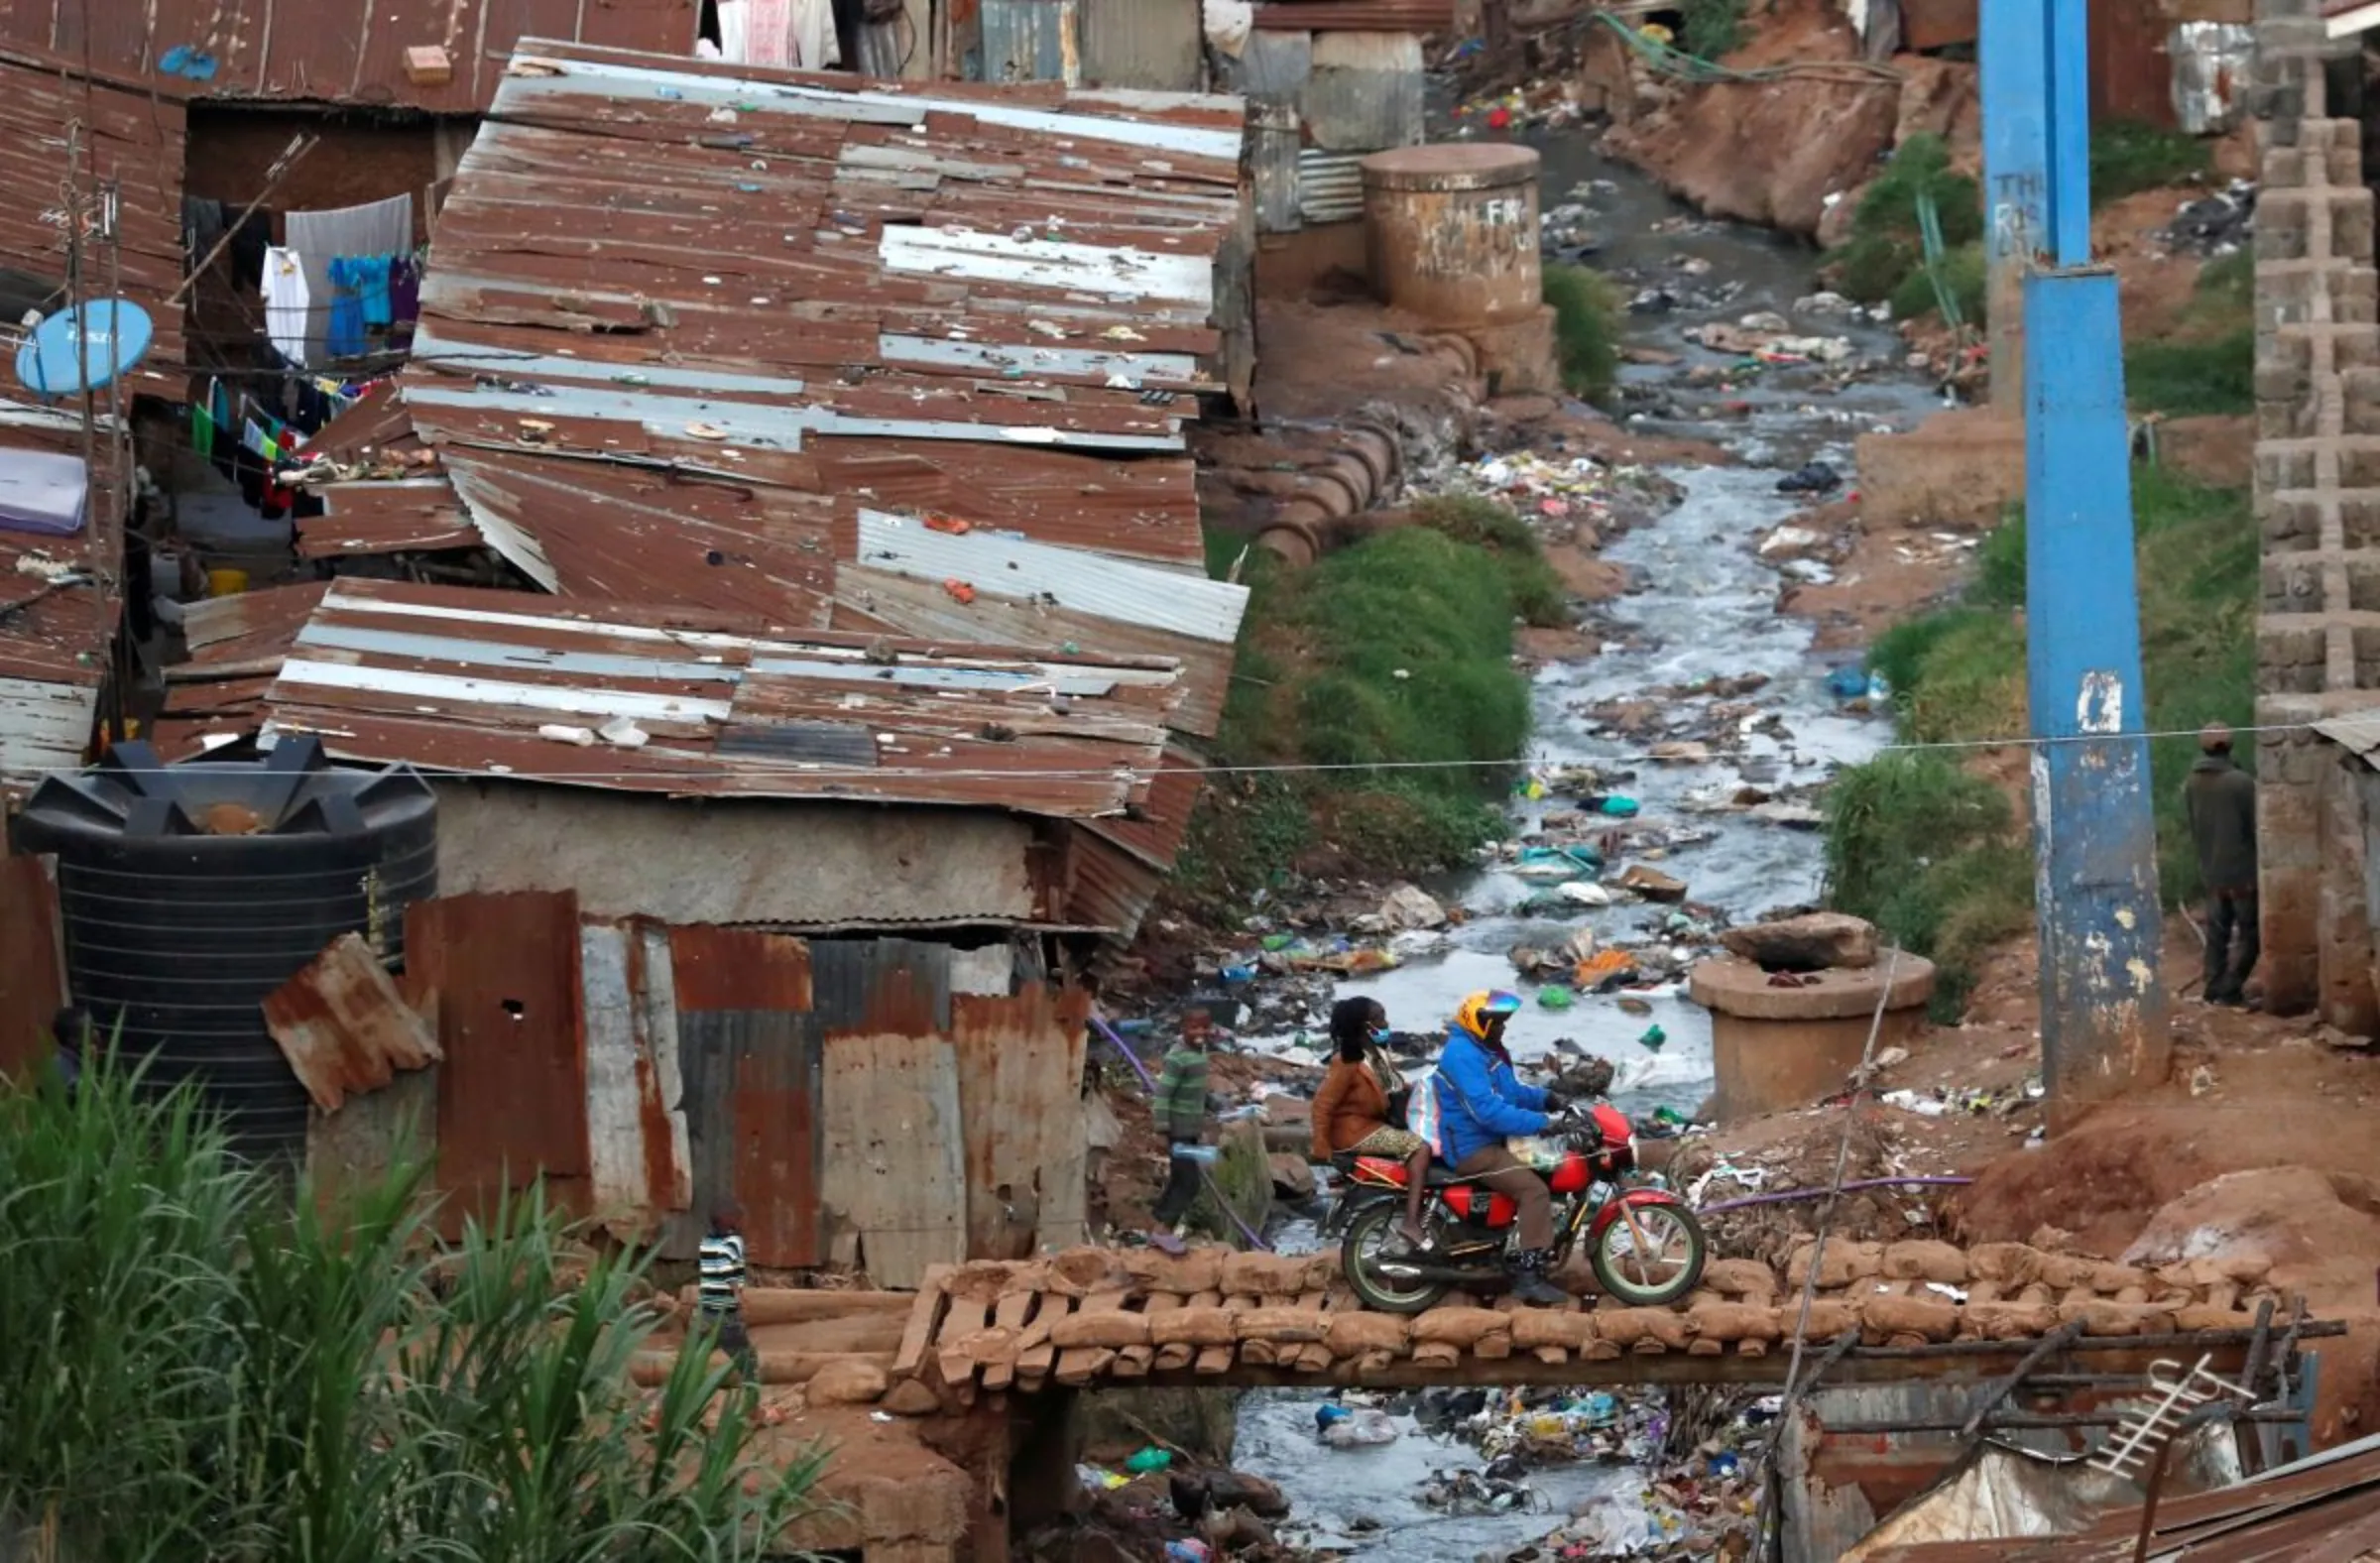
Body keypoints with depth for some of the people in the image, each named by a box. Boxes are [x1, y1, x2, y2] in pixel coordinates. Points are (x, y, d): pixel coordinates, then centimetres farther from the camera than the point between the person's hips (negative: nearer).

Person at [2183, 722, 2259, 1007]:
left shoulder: (2190, 784, 0)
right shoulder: (2241, 782, -18)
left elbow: (2192, 828, 8)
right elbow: (2256, 826, -12)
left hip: (2211, 872, 6)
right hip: (2243, 870, -6)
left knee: (2217, 932, 13)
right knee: (2250, 934, 2)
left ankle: (2215, 989, 13)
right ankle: (2230, 989, -4)